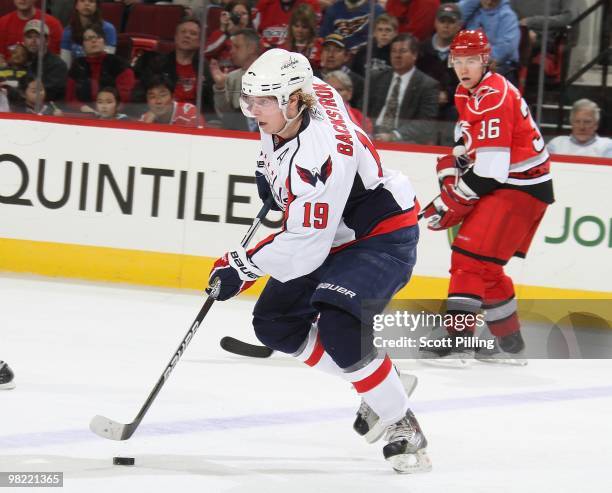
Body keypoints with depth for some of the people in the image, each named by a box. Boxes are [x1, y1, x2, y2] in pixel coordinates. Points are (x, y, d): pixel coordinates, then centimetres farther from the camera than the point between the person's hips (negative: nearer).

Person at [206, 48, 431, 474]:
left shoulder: (318, 156, -35)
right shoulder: (306, 92, -10)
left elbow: (305, 246, -33)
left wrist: (243, 267, -25)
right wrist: (272, 172, 19)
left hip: (382, 236, -11)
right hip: (333, 236, 11)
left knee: (338, 325, -31)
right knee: (275, 324, 7)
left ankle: (401, 426, -16)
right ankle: (377, 381, 20)